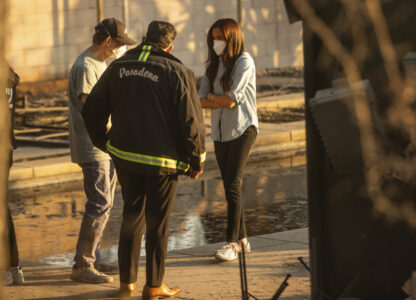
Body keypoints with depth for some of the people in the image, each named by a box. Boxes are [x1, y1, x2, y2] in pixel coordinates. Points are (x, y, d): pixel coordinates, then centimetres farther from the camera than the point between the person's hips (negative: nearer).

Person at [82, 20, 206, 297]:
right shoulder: (177, 73, -12)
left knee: (132, 217, 18)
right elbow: (191, 121, -12)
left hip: (125, 157, 5)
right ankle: (154, 286, 14)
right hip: (162, 161, -5)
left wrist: (104, 142, 23)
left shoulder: (118, 68, 4)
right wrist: (197, 160, -1)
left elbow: (92, 111, 10)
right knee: (158, 223, 6)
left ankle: (127, 282, 22)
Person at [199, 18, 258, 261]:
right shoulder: (213, 64, 11)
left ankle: (232, 243, -13)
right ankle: (242, 240, 17)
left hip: (242, 129, -7)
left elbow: (232, 99, -17)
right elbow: (201, 101, 3)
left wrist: (212, 97, 0)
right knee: (230, 187, 9)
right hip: (220, 132, 7)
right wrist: (223, 100, -12)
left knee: (233, 185, -14)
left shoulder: (244, 62, -9)